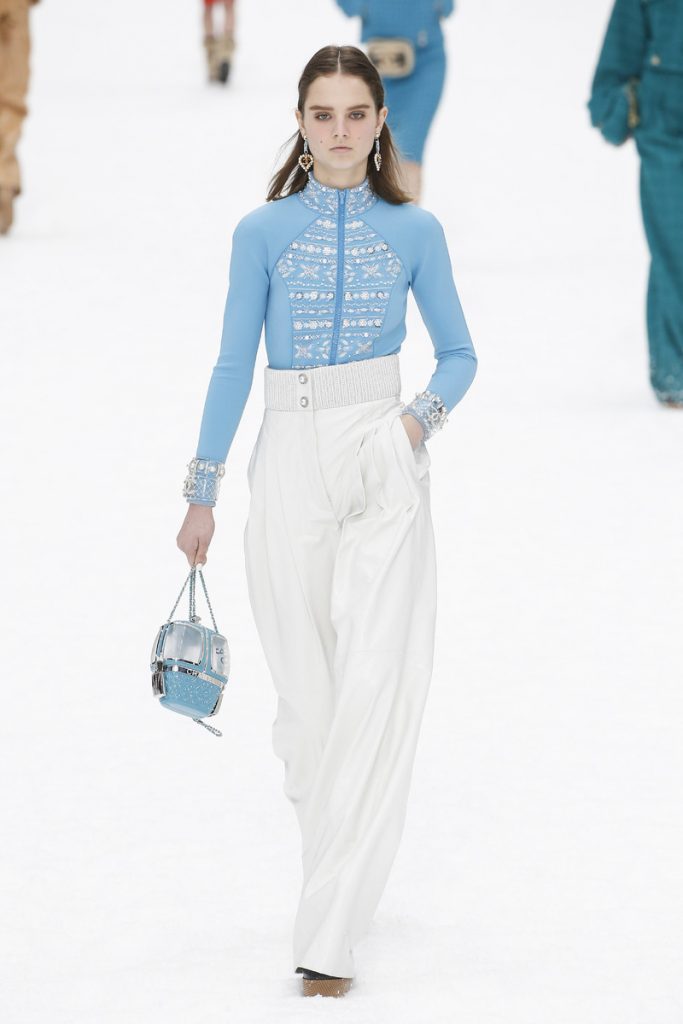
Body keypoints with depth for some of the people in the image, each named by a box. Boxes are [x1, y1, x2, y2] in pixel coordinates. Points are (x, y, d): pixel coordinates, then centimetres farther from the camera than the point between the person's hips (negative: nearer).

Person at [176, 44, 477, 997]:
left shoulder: (413, 231, 4)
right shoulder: (265, 231, 4)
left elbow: (458, 353, 12)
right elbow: (233, 365, 7)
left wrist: (423, 416, -8)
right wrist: (202, 495, 6)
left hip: (385, 467, -1)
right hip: (292, 464, 1)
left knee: (377, 689, -11)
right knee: (306, 693, 7)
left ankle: (330, 934, -12)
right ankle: (340, 873, 32)